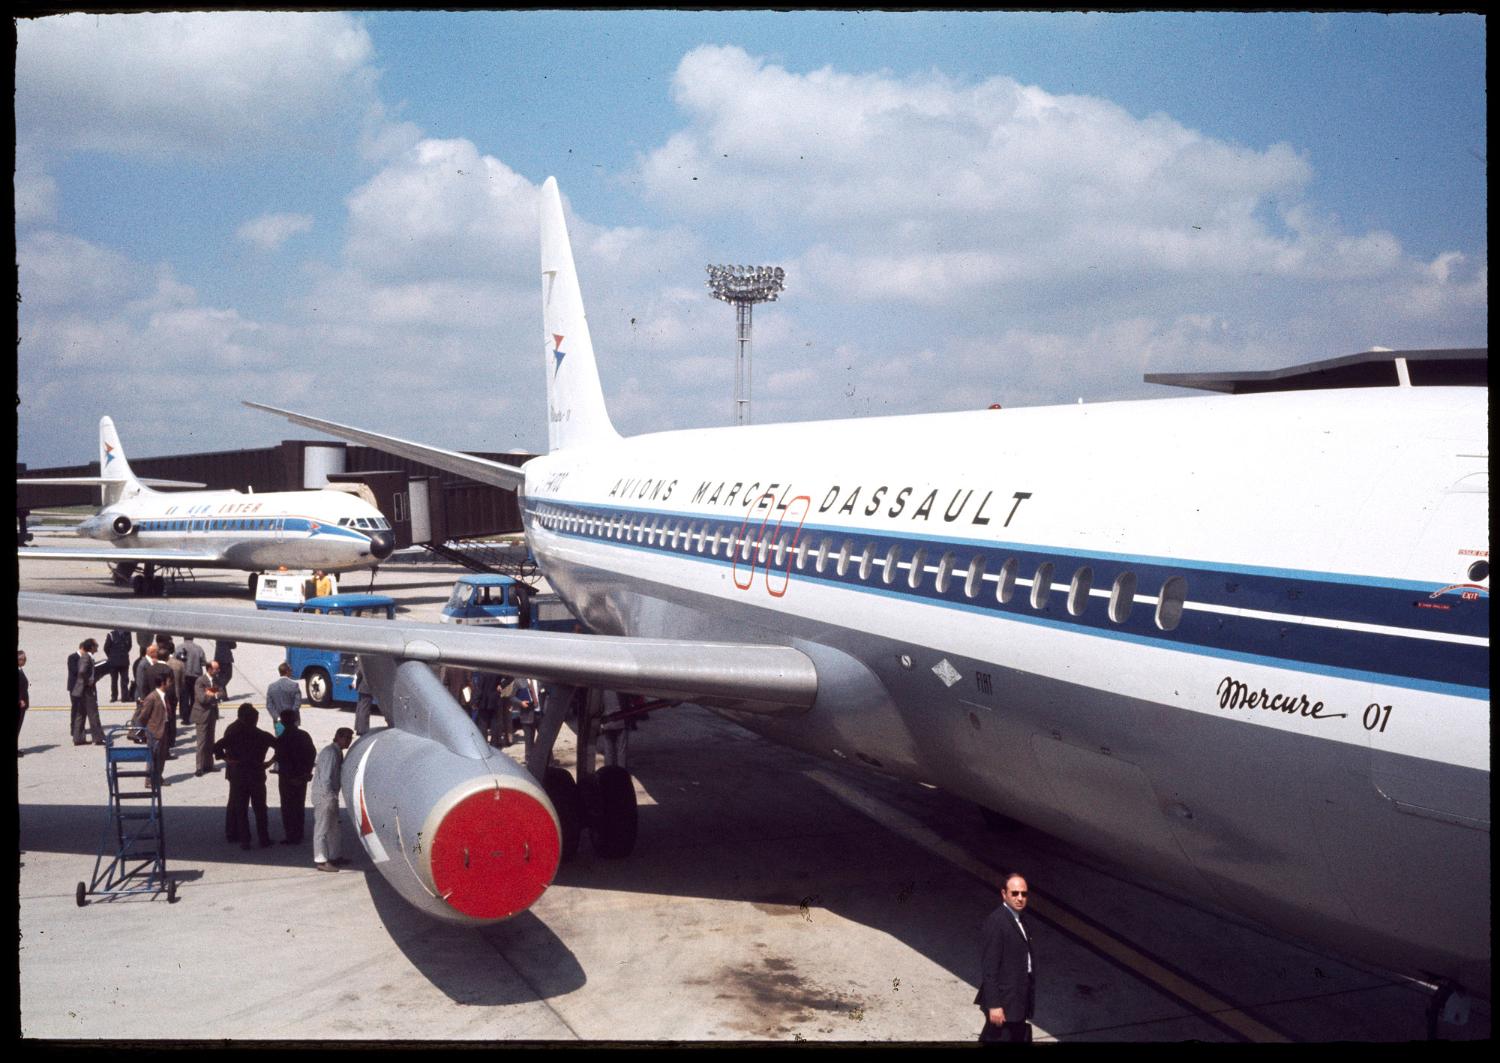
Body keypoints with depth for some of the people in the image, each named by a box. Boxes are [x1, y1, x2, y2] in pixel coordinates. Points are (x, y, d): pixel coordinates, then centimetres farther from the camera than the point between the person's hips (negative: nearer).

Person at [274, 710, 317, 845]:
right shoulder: (304, 735, 1)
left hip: (287, 778, -6)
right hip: (302, 777, 6)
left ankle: (292, 837, 5)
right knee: (299, 806, 17)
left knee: (288, 807, 4)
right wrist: (307, 771, 11)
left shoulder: (281, 739, -18)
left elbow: (280, 759, -19)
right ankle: (299, 835, 25)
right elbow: (313, 753, 7)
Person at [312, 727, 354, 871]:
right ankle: (321, 861, 3)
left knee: (333, 828, 17)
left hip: (331, 796, 10)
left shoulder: (337, 752, 12)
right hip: (323, 796, -10)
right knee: (322, 829, -2)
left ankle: (333, 857, 27)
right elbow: (325, 777, -22)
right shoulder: (330, 752, -18)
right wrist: (330, 796, -21)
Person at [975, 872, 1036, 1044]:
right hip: (1004, 1003, -9)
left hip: (1019, 1001, 9)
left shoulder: (1019, 920, 11)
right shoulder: (995, 922, -19)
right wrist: (994, 1005, -22)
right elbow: (989, 967, -20)